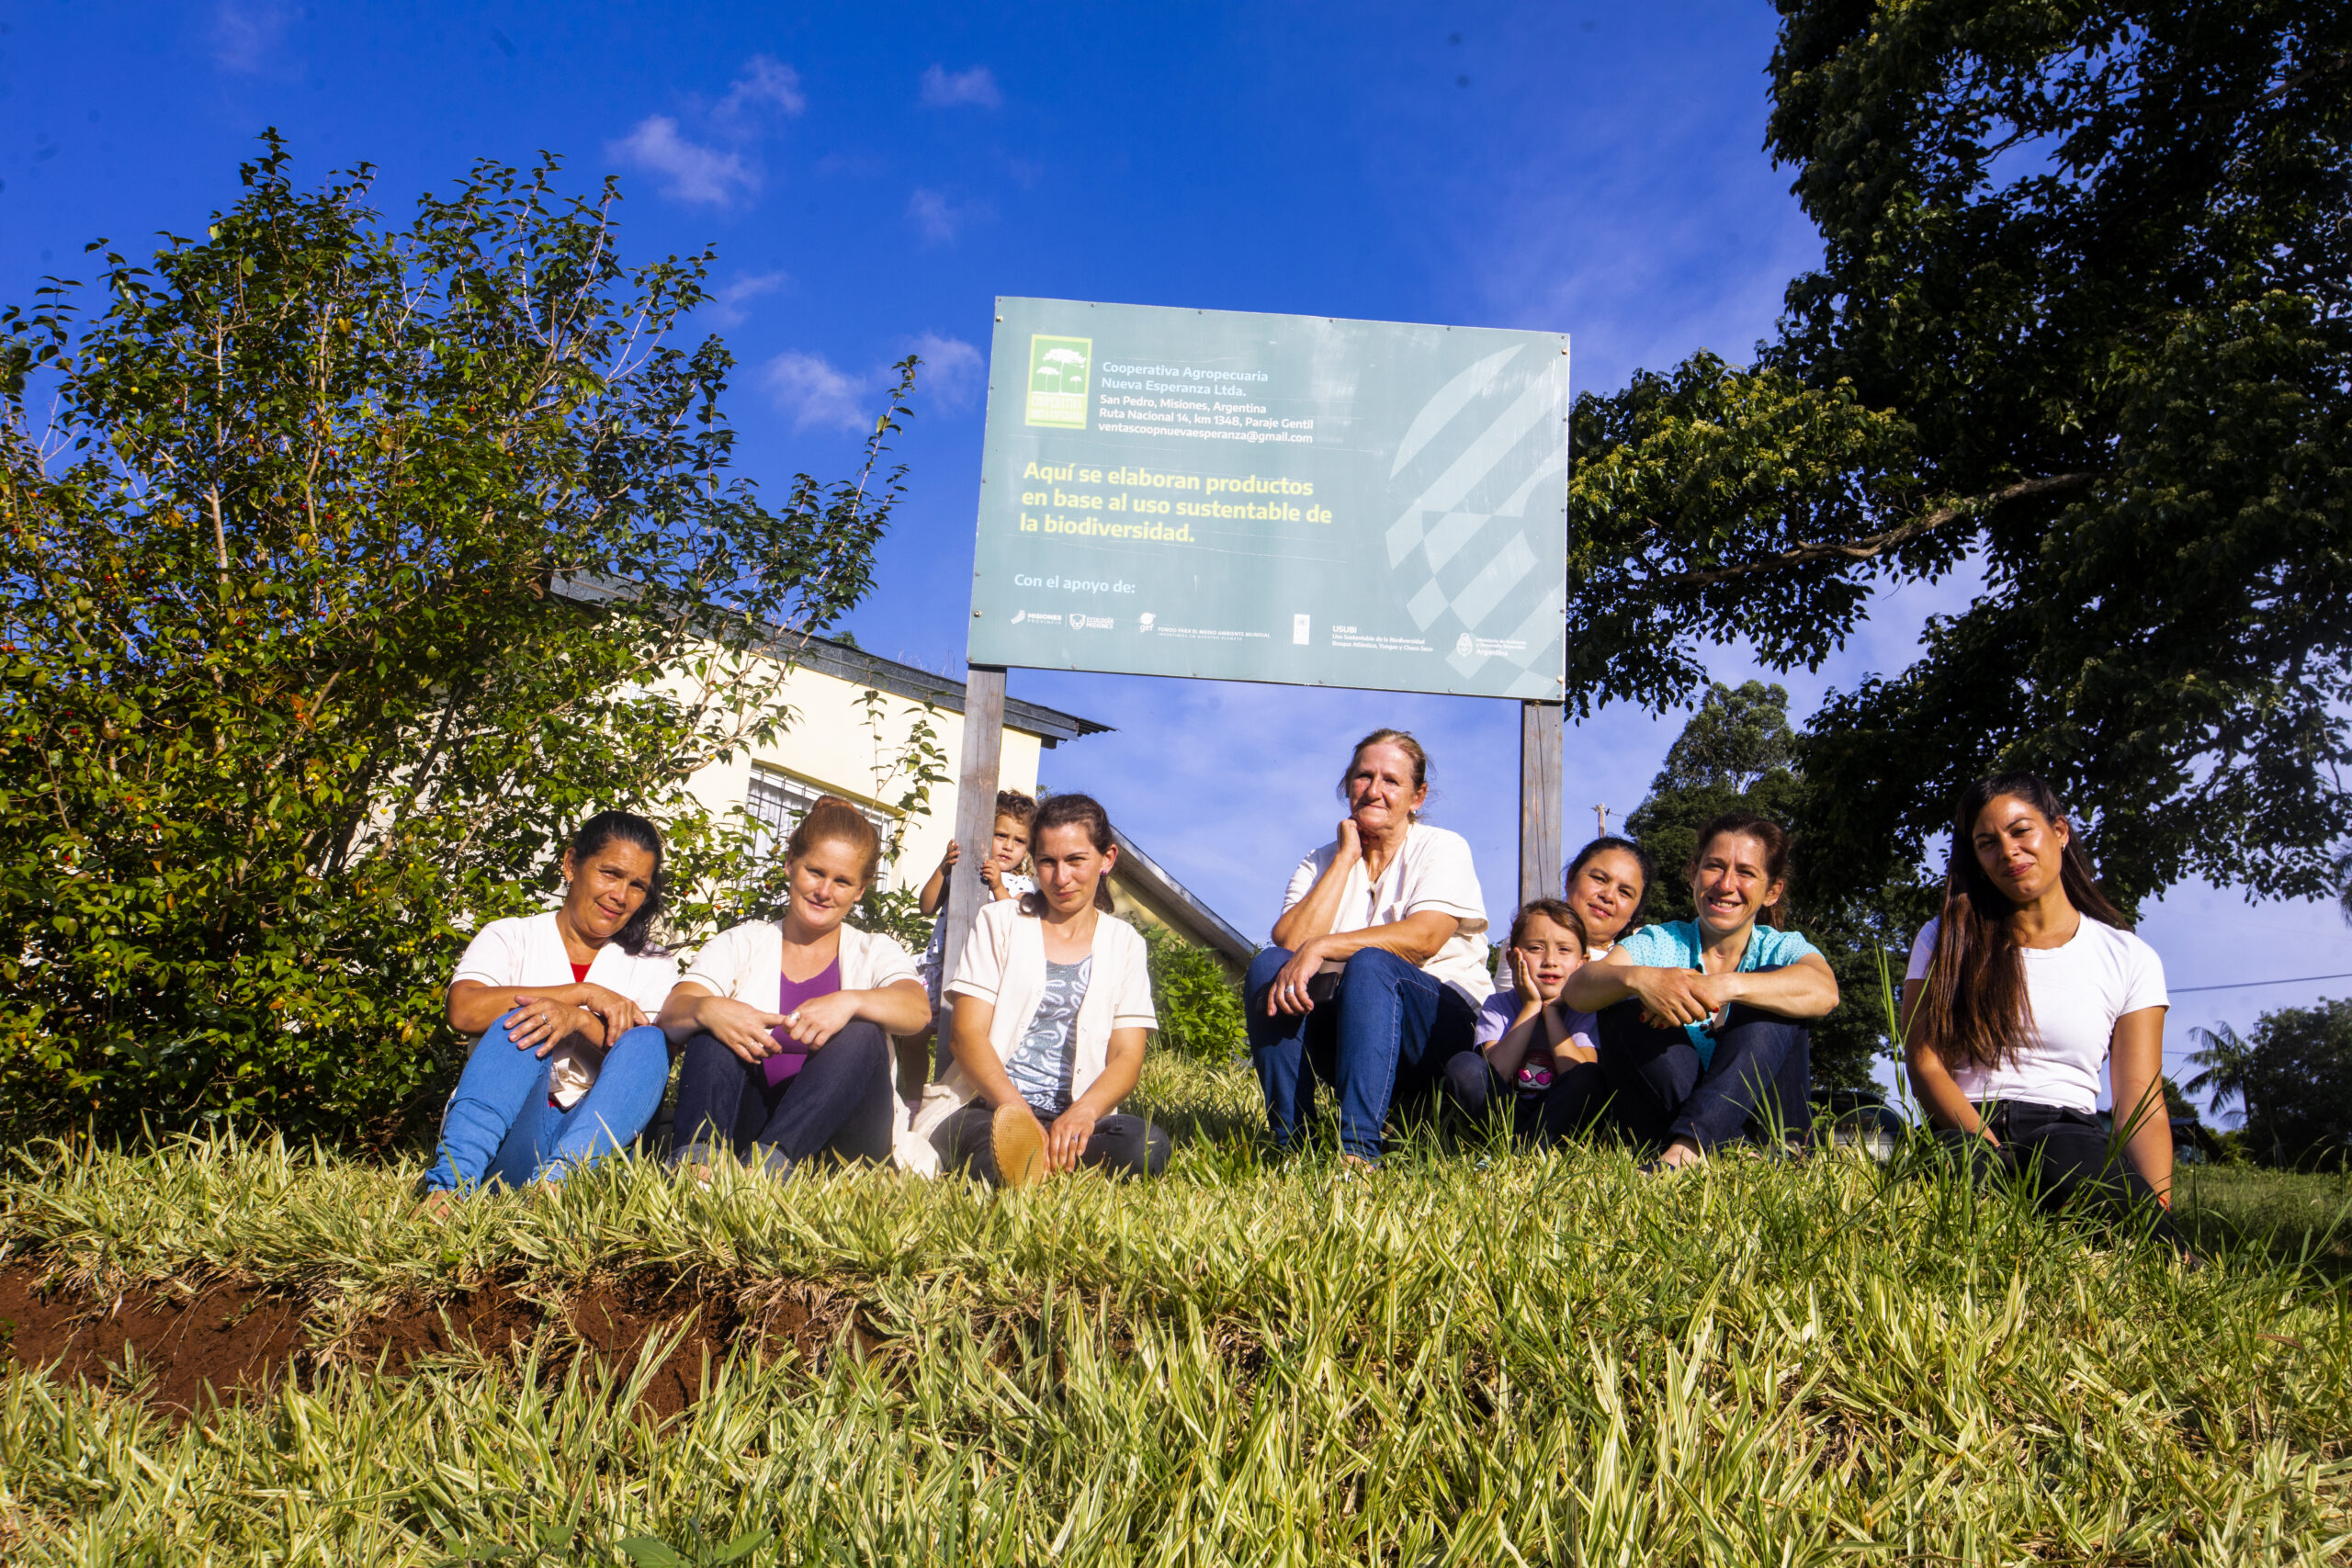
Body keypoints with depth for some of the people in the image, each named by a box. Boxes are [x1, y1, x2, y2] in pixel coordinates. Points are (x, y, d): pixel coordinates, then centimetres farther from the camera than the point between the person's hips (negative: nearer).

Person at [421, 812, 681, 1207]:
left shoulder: (652, 965, 18)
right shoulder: (511, 937, 14)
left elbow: (646, 1061, -2)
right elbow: (464, 1010, -9)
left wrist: (578, 1019, -21)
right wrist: (583, 993, -11)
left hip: (594, 1136, 1)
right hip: (506, 1136, -1)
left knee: (648, 1042, -25)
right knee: (523, 1024, -27)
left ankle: (556, 1182, -48)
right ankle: (451, 1183, -48)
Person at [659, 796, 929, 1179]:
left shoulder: (874, 953, 12)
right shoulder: (741, 944, 14)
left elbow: (918, 1010, -11)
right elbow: (671, 1016, -3)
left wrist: (850, 1001, -33)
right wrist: (706, 1009, -29)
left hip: (834, 1139, -1)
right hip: (744, 1126, 1)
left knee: (861, 1036, -26)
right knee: (714, 1030, -20)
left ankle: (770, 1161, -42)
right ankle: (698, 1154, -42)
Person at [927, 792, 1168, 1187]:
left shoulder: (1125, 945, 16)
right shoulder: (999, 922, 12)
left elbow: (1127, 1057, 5)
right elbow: (967, 1033, 0)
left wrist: (1083, 1113, -19)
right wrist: (1018, 1111, -19)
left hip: (1072, 1120, 4)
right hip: (985, 1108, -3)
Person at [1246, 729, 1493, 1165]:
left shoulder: (1443, 848, 1)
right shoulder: (1321, 863, 12)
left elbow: (1422, 939, -19)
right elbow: (1290, 940, -10)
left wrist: (1321, 947, -26)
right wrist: (1346, 857, -5)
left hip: (1443, 1026, -3)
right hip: (1343, 1033, 4)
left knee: (1370, 962, -33)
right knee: (1269, 965, -21)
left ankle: (1359, 1151, -43)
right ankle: (1290, 1143, -25)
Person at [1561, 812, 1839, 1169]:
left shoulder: (1781, 949, 5)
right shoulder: (1658, 944, 5)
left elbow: (1823, 992, -22)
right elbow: (1575, 990, -16)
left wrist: (1724, 986, -39)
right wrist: (1637, 978, -39)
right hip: (1665, 1121, 1)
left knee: (1774, 985, -19)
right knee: (1621, 1004, -17)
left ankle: (1685, 1150, -35)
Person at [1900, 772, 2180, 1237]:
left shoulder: (2130, 958, 13)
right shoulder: (1945, 942, 15)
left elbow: (2141, 1103, 5)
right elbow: (1925, 1063, 2)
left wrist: (2158, 1207, -16)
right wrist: (1997, 1155, -17)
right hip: (1965, 1134, -2)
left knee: (2065, 1153, -38)